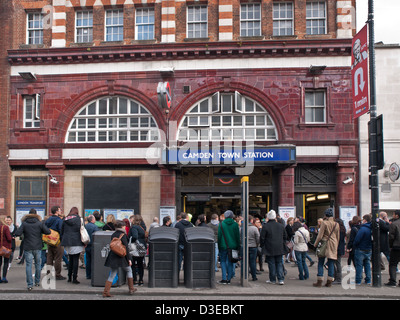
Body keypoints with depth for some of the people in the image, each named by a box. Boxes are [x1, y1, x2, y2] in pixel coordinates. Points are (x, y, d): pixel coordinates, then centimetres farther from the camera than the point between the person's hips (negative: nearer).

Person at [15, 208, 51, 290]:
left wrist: (24, 232, 9)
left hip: (28, 248, -1)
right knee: (37, 264, 16)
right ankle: (37, 282, 24)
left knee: (29, 265, 1)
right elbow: (48, 232, -8)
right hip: (37, 247, 1)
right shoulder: (40, 223, -4)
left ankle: (30, 285, -4)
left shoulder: (24, 223, -5)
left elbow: (17, 234, -10)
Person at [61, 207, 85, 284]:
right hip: (76, 242, -5)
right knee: (76, 260, -2)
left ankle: (69, 277, 17)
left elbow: (62, 231, 14)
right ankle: (74, 278, -5)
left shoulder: (65, 219, 10)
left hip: (67, 243, 5)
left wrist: (62, 241, 20)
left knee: (70, 260, 14)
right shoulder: (78, 218, -3)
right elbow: (81, 230, -8)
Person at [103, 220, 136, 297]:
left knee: (112, 275, 10)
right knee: (129, 271, 17)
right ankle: (131, 289, 22)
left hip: (113, 257, 5)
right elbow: (126, 248, -13)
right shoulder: (123, 235, -12)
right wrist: (129, 259, -9)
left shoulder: (113, 235, 6)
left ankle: (105, 292, 4)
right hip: (122, 257, -5)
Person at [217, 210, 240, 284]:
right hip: (233, 246, 2)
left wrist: (219, 246, 6)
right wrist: (238, 246, 11)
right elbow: (238, 236, 4)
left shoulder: (221, 224, -2)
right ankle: (229, 279, 9)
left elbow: (219, 236, -1)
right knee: (230, 262, 9)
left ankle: (224, 279, -4)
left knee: (223, 261, 6)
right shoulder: (235, 224, 1)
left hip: (223, 246, -2)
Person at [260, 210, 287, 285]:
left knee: (271, 264, 5)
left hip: (270, 249, -3)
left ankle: (272, 279, 10)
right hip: (279, 248, 3)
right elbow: (285, 236, 13)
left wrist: (263, 245, 7)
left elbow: (262, 238, -8)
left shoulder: (265, 226, -10)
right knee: (279, 263, 8)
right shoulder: (281, 225, 4)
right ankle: (281, 279, 2)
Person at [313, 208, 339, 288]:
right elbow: (338, 237, 14)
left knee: (320, 264, 2)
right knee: (331, 264, 8)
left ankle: (319, 282, 1)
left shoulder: (324, 223, -9)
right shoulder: (336, 224, 6)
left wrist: (315, 244, 3)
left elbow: (320, 236, -9)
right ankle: (329, 282, 10)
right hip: (333, 246, 5)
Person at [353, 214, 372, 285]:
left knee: (359, 265, 2)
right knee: (367, 265, 16)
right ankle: (368, 280, 18)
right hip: (369, 250, 6)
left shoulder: (363, 229, -20)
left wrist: (354, 246, -2)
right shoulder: (372, 229, 0)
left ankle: (358, 281, 5)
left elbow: (357, 239, -19)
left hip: (361, 250, -6)